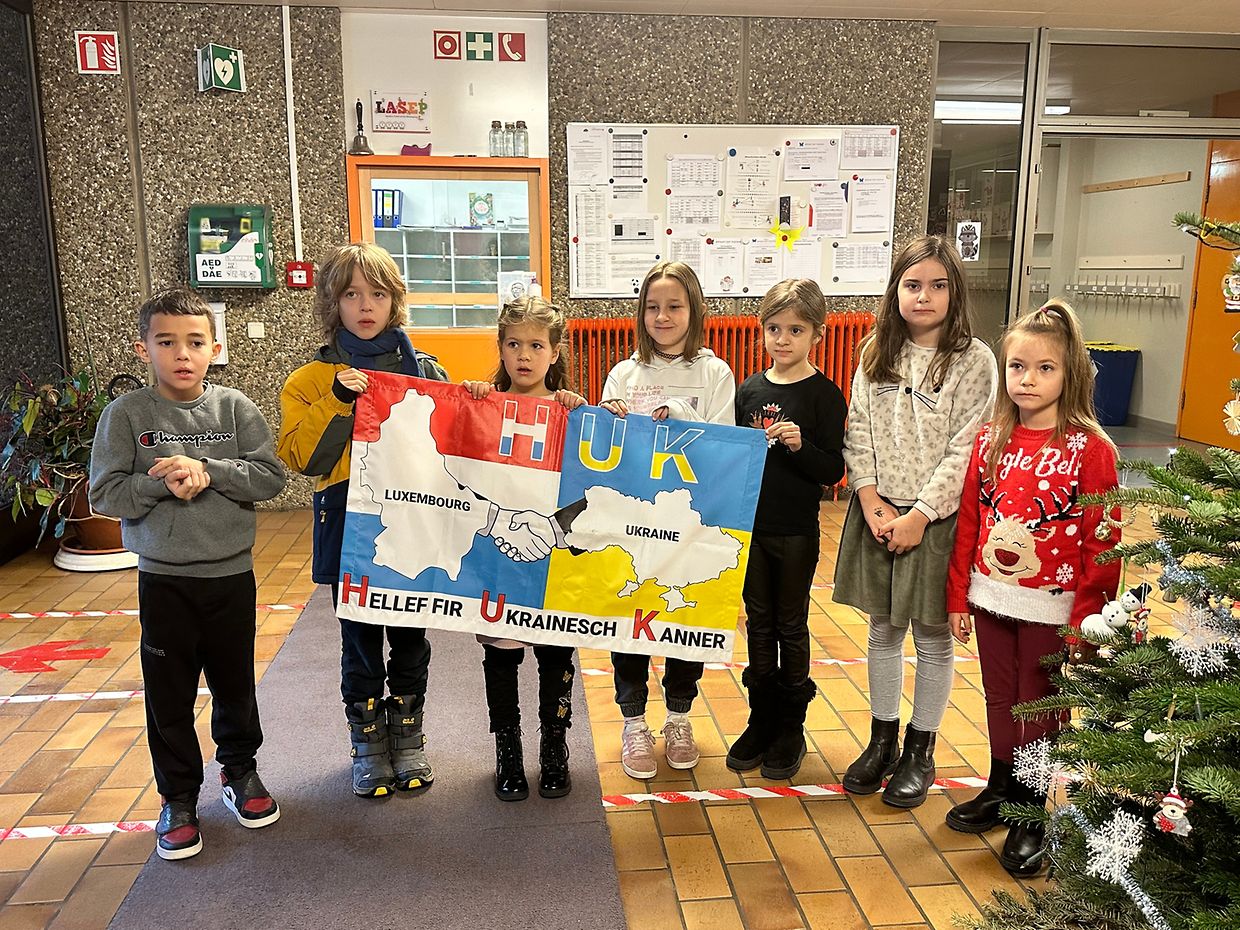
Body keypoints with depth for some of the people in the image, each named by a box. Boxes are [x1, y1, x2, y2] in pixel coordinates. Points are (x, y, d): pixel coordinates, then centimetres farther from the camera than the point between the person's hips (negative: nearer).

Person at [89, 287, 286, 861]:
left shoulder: (234, 407, -4)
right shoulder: (126, 414, -6)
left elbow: (270, 476, -11)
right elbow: (105, 494, -8)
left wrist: (204, 470, -22)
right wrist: (164, 483, -22)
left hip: (231, 573, 1)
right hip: (163, 580, 0)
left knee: (235, 683, 16)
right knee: (169, 695, 10)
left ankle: (239, 769, 39)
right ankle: (179, 797, 28)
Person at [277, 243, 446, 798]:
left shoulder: (424, 370, 5)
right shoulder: (312, 380, -1)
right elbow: (297, 455, -12)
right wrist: (337, 401, -21)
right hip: (349, 527, -1)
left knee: (410, 638, 13)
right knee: (361, 641, 10)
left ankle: (408, 740, 32)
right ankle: (368, 747, 29)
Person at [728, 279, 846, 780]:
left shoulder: (825, 395, -8)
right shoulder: (749, 390, 5)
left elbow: (833, 470, -11)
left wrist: (800, 444, -26)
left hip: (796, 531, -4)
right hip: (751, 525, 4)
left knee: (791, 626, 8)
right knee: (759, 624, 13)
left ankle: (791, 728, 23)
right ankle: (761, 720, 27)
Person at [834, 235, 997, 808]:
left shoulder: (973, 359, -9)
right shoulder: (876, 353, 4)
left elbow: (966, 452, -13)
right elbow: (858, 433, 3)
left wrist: (920, 515, -15)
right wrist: (871, 500, -8)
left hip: (936, 517, -4)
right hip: (876, 511, 4)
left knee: (932, 637, 9)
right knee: (883, 629, 15)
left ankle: (920, 751, 26)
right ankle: (882, 739, 32)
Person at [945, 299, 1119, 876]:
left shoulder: (1090, 449, -11)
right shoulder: (991, 441, 2)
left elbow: (1102, 545, -10)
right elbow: (968, 524, 6)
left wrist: (1086, 621, -11)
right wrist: (958, 597, 6)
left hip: (1050, 607, -4)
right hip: (990, 599, 4)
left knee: (1040, 708, 10)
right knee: (1000, 700, 18)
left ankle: (1031, 815, 27)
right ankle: (1001, 788, 37)